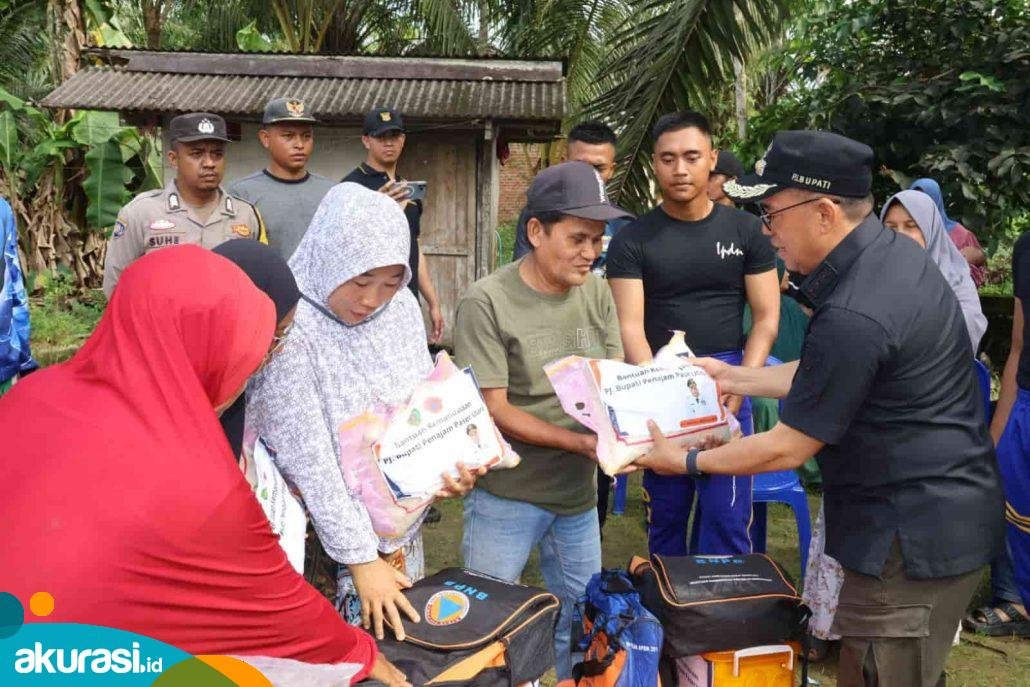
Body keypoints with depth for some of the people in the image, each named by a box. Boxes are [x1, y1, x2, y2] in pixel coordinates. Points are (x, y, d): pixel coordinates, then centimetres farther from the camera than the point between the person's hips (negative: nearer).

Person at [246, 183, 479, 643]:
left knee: (404, 636, 18)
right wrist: (360, 559, -19)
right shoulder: (289, 327, -21)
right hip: (326, 536, -5)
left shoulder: (402, 309, -2)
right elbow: (307, 459, -21)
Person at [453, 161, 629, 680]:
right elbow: (494, 410, -17)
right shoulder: (487, 302, -16)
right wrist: (581, 443, -26)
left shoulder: (596, 293, -1)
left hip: (580, 491, 5)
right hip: (506, 494, -4)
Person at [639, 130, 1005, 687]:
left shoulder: (854, 317, -29)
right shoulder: (894, 251, 2)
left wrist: (686, 462, -5)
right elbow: (819, 377, 14)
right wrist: (732, 377, 18)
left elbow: (787, 449, -18)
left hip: (913, 539, -10)